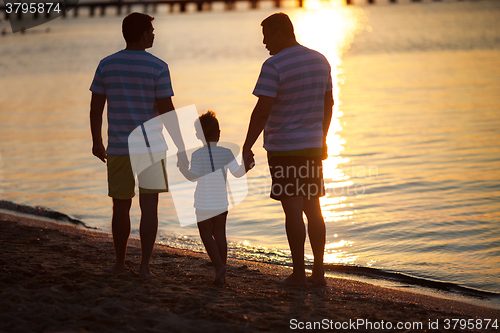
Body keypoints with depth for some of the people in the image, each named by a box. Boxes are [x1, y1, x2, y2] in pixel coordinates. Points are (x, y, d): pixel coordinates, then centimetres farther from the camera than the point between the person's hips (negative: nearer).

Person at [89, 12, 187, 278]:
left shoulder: (107, 65, 0)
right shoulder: (158, 67, -9)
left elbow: (95, 108, 4)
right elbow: (167, 112, -11)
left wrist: (96, 142, 17)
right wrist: (180, 149, -3)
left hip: (118, 149, 3)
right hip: (151, 147, -2)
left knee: (121, 206, 13)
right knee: (149, 206, 3)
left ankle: (119, 263, 22)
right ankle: (145, 266, 0)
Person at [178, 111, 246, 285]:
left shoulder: (198, 154, -13)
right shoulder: (226, 153, -3)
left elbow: (193, 177, -20)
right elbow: (238, 173, -6)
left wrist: (181, 167, -7)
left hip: (204, 204, -4)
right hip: (221, 203, 4)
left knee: (206, 235, 6)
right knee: (220, 235, 13)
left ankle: (219, 266, -14)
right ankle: (221, 274, 14)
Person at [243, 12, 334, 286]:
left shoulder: (274, 66, -15)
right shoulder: (320, 61, 8)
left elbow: (262, 111, -19)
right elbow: (328, 103, 16)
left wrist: (247, 147, -14)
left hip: (284, 148, -7)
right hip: (313, 145, 7)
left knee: (293, 209, -2)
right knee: (313, 208, 11)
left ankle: (298, 273, 2)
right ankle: (318, 272, 15)